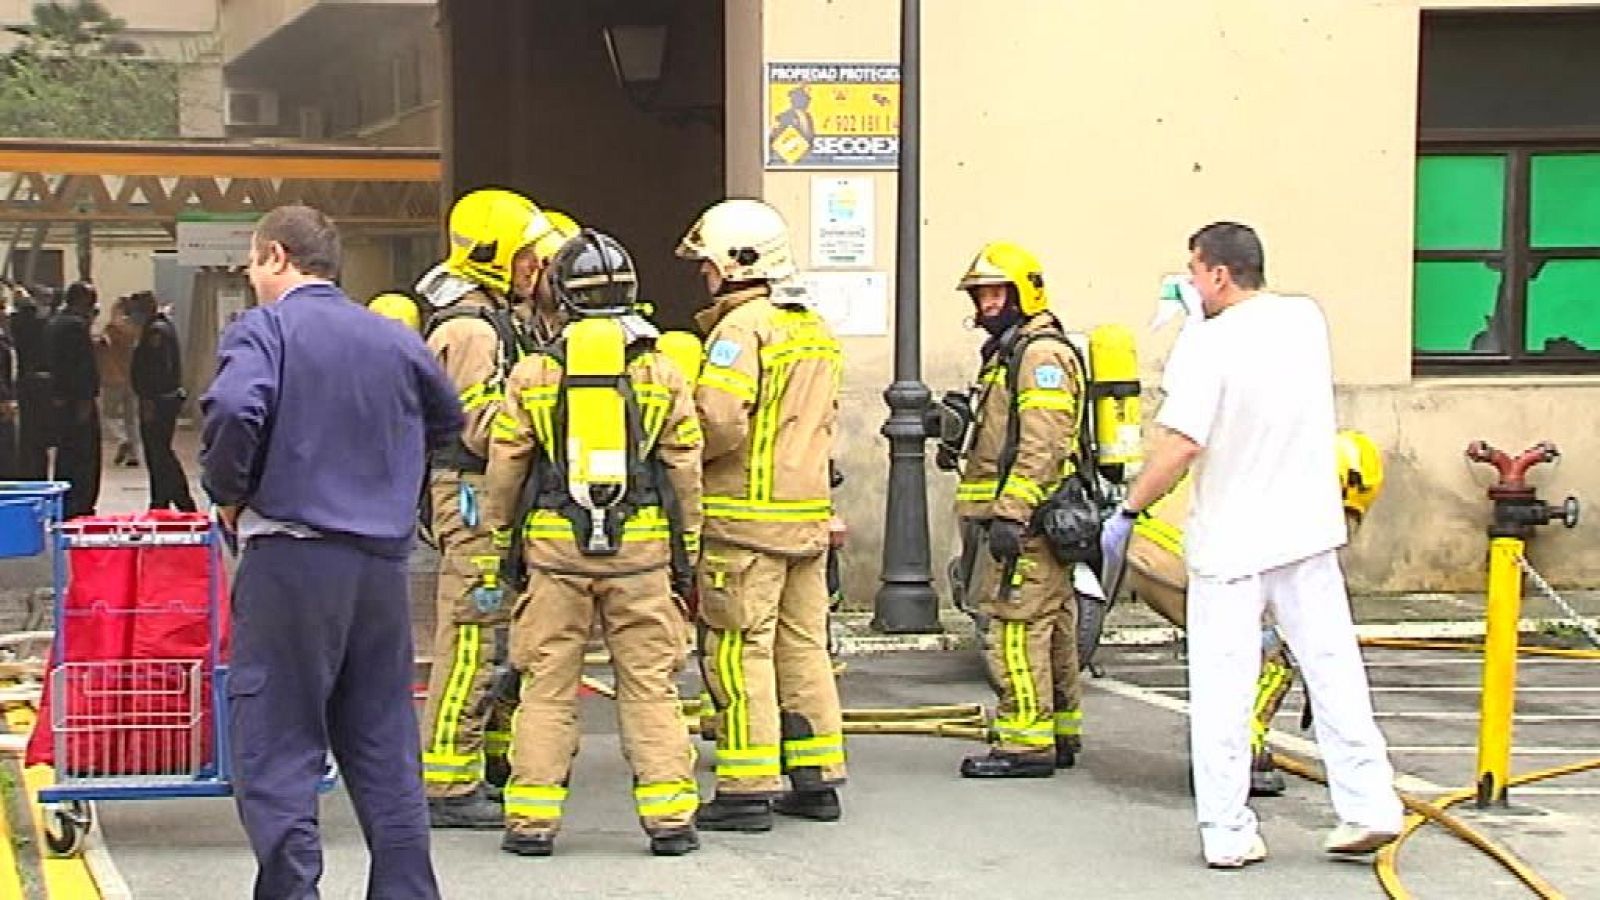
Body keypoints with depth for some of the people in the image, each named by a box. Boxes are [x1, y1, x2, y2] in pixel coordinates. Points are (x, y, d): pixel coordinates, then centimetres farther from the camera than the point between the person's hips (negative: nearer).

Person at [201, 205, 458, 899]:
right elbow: (448, 424, 25)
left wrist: (228, 494, -7)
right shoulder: (395, 340, 13)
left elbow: (234, 410, -22)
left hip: (291, 557, -6)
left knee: (276, 745, -1)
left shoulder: (263, 329, -5)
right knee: (383, 745, 13)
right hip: (383, 562, 6)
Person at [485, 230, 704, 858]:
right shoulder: (662, 374, 2)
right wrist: (688, 548, 14)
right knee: (650, 686, 5)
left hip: (554, 548, 0)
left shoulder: (533, 374, 1)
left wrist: (502, 537, 17)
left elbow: (506, 466, 5)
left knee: (546, 687, 6)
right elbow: (685, 468, 5)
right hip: (640, 548, 0)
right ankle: (669, 815, 4)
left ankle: (533, 818, 6)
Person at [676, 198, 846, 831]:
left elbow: (719, 421, -21)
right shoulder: (815, 329, 16)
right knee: (803, 644, 13)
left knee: (739, 650, -3)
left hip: (746, 516, -8)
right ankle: (817, 780, 18)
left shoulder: (742, 326, -12)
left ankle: (747, 790, -2)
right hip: (809, 512, 8)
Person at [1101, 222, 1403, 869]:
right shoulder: (1307, 319, 4)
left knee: (1221, 688, 2)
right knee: (1332, 669, 12)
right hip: (1308, 531, 5)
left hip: (1229, 542, -5)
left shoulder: (1210, 342, -15)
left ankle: (1227, 834, 5)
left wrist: (1127, 512, -10)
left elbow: (1181, 446, -20)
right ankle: (1368, 808, 12)